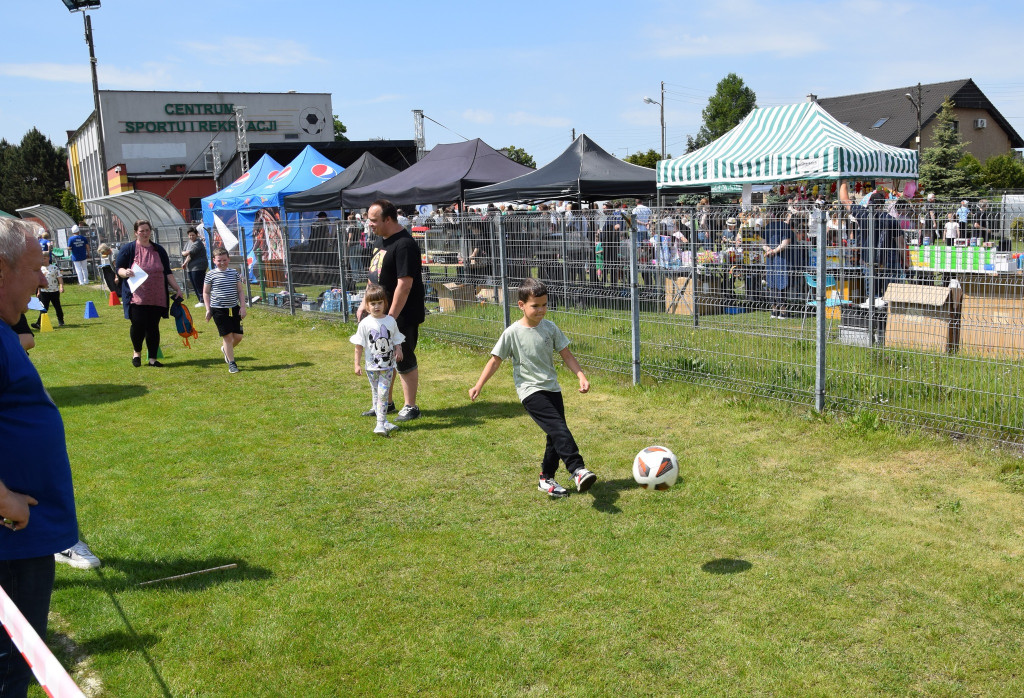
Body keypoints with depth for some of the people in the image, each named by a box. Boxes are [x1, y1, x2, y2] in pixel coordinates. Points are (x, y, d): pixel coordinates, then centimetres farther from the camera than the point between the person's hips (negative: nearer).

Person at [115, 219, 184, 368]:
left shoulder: (159, 250, 14)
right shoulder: (128, 249, 4)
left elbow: (167, 273, 16)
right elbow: (119, 269, 3)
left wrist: (177, 288, 9)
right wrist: (125, 272, -20)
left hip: (157, 298, 3)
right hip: (137, 297, -3)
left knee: (153, 328, 3)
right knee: (138, 325, -11)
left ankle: (153, 358, 11)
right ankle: (137, 352, 16)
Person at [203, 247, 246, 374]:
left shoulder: (234, 273, 5)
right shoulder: (211, 274, -2)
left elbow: (241, 291, 10)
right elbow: (206, 292, 5)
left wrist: (242, 307, 2)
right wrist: (208, 309, -1)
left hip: (234, 309, 4)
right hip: (219, 310, -3)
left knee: (238, 336, 3)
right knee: (227, 336, -6)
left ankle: (226, 349, 35)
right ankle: (231, 363, 5)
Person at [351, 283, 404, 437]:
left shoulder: (390, 321, -1)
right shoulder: (365, 323, -5)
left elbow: (396, 341, 10)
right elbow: (359, 345, 0)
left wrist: (398, 350, -9)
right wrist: (357, 364, -1)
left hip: (388, 365, 0)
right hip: (372, 366, 0)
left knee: (383, 393, -7)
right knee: (376, 393, 8)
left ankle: (380, 424, -5)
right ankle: (383, 421, 16)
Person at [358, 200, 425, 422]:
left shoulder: (404, 245, -21)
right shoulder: (381, 241, 9)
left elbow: (404, 285, -25)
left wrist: (391, 317, -25)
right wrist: (365, 303, 16)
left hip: (402, 316, -9)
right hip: (381, 312, 9)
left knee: (404, 361, 2)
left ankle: (411, 407, 14)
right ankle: (385, 403, 31)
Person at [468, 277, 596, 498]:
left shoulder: (550, 328, 3)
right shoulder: (512, 333, -7)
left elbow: (566, 355, 8)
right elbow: (495, 360, -1)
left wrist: (582, 376, -4)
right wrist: (478, 386, -3)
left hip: (552, 388, 6)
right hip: (530, 391, -5)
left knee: (556, 436, 7)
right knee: (558, 429, -22)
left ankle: (546, 479, 21)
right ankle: (578, 470, -28)